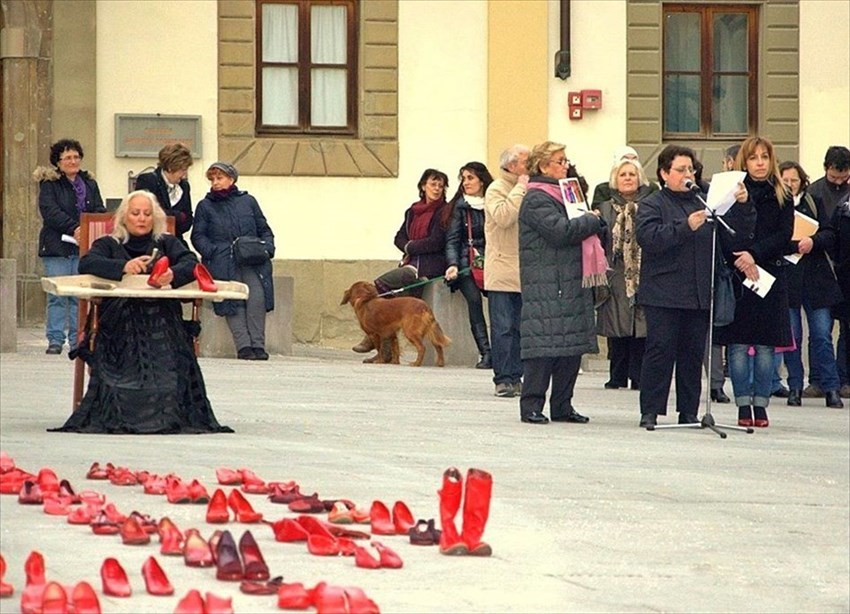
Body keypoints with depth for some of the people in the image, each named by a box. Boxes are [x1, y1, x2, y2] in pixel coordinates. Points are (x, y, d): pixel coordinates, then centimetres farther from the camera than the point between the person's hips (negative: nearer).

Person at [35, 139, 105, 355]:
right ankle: (55, 340, 0)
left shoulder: (89, 184, 15)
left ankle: (78, 339, 5)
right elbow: (50, 211, -11)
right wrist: (73, 229, -22)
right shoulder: (49, 184, 2)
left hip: (84, 248, 3)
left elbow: (100, 211, 8)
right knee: (57, 295, -4)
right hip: (57, 247, -3)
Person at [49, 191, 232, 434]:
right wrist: (123, 267, -22)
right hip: (120, 321, -1)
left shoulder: (167, 243, 24)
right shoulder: (109, 245, 21)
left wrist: (174, 275, -23)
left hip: (162, 321, 1)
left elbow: (191, 264, 4)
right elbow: (87, 264, -1)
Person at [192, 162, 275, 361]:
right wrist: (212, 252, -9)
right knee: (233, 298, -23)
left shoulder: (248, 201, 21)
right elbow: (198, 236, 10)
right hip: (223, 262, -1)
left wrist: (266, 249, 1)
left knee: (257, 296, -24)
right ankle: (243, 346, -27)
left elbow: (264, 230, 22)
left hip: (252, 261, 1)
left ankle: (258, 345, -22)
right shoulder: (205, 206, 18)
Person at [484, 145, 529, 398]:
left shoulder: (529, 190, 17)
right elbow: (503, 216, -22)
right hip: (502, 271, -7)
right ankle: (503, 379, -5)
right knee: (503, 327, -6)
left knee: (520, 327, 7)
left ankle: (515, 377, 11)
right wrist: (520, 189, -15)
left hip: (524, 271, 7)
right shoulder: (496, 189, -4)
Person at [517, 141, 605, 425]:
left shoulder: (562, 194, 21)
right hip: (546, 284, -9)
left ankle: (562, 406, 12)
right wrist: (592, 220, -6)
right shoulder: (536, 200, -9)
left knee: (572, 344, 7)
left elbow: (573, 228, 27)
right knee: (544, 343, -10)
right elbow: (560, 231, -20)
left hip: (571, 282, 9)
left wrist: (591, 221, 5)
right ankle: (531, 405, -7)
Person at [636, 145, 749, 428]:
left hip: (698, 295, 5)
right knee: (660, 352, -6)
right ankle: (650, 412, -1)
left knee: (693, 353, 7)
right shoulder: (652, 205, 1)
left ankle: (689, 412, 13)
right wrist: (686, 227, -24)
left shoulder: (702, 201, 17)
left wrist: (740, 204, -1)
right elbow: (649, 237, -17)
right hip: (663, 295, -5)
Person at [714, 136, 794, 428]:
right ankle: (743, 406, 3)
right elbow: (721, 232, -4)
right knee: (738, 345, -2)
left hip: (770, 276, 1)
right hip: (735, 275, -1)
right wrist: (741, 259, -18)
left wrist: (755, 254, -14)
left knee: (766, 345, 0)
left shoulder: (782, 197, 8)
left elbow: (785, 236, -1)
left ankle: (761, 405, 6)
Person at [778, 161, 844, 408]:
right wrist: (795, 246, -20)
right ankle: (795, 387, 12)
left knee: (822, 335, -1)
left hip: (815, 278, 2)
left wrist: (813, 241, -15)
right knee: (791, 336, 2)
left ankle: (831, 388, 3)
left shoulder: (813, 203, 11)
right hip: (785, 279, -2)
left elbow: (829, 235, 5)